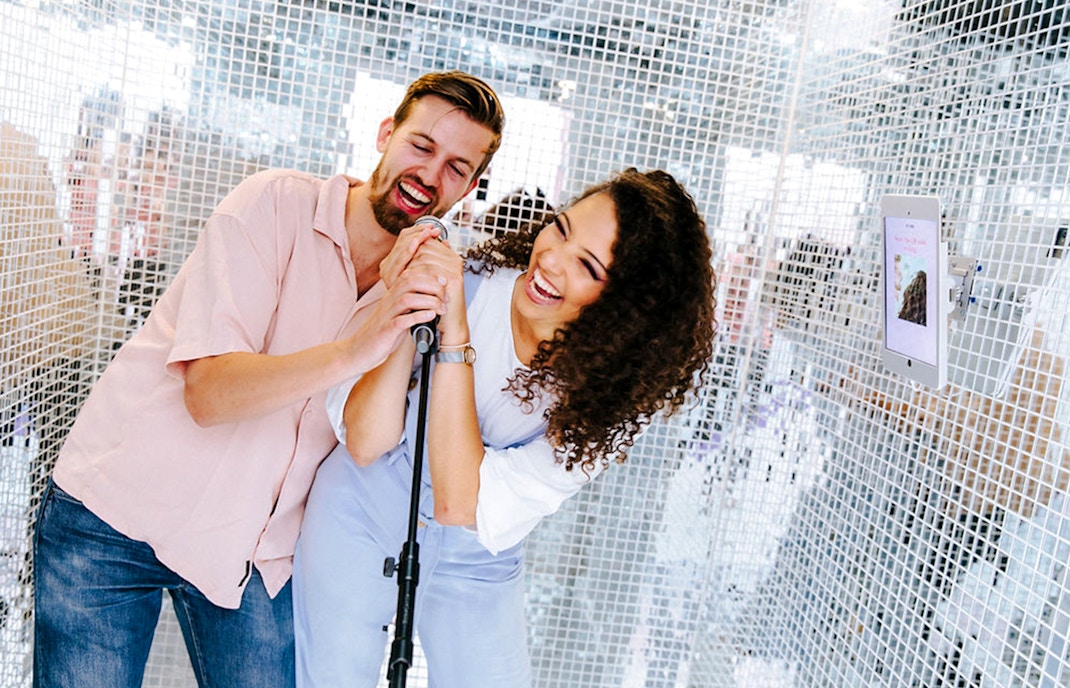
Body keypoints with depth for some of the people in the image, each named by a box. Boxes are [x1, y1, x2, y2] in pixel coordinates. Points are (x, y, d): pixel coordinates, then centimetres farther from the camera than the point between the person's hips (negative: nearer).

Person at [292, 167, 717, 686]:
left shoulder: (617, 392, -24)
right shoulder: (465, 280, -24)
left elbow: (460, 505, -32)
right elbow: (364, 444, -23)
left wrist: (454, 332, -38)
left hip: (476, 568, 0)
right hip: (361, 522, 1)